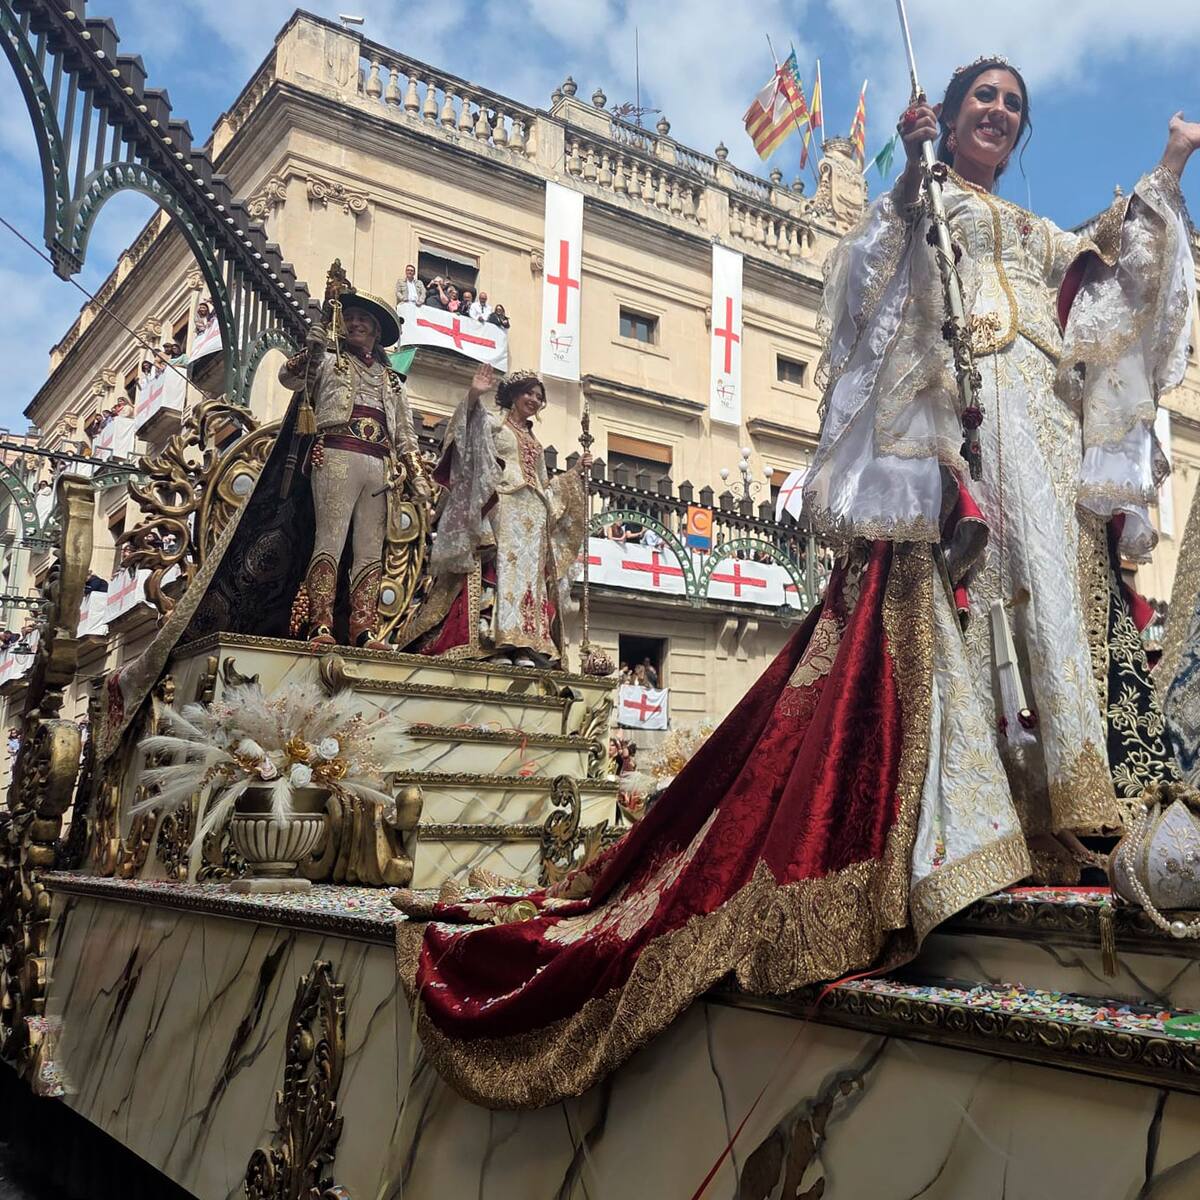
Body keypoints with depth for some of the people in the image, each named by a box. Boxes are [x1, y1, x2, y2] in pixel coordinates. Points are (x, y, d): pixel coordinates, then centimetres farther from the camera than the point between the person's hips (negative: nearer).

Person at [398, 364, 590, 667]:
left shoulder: (535, 442, 30)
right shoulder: (492, 422, 11)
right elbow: (470, 428, -12)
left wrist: (575, 472, 25)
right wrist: (473, 396, -27)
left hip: (533, 517, 7)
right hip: (502, 510, -7)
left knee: (529, 574, -4)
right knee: (501, 570, -19)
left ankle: (525, 645, -11)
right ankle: (497, 643, -26)